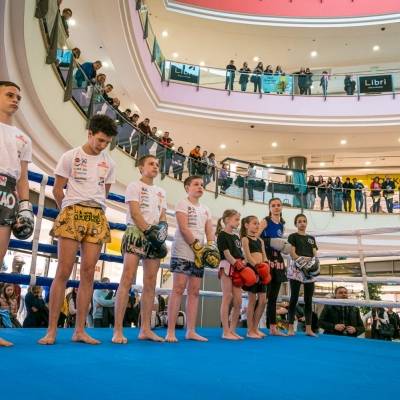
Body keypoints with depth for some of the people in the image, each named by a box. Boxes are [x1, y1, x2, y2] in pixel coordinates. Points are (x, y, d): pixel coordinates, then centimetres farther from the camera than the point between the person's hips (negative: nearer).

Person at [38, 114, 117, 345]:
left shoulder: (109, 163, 12)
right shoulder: (70, 156, 4)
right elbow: (57, 190, 5)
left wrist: (94, 212, 13)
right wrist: (70, 212, 8)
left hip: (97, 218, 3)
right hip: (72, 214, -3)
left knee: (88, 274, 0)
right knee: (64, 272, -6)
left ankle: (80, 330, 6)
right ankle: (52, 330, 1)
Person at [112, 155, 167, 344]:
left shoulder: (161, 192, 22)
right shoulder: (134, 186, 5)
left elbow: (163, 218, 16)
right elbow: (135, 213, -7)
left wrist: (162, 233, -4)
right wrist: (149, 231, -15)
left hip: (155, 237, 6)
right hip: (136, 232, -6)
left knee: (150, 283, 3)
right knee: (128, 279, -14)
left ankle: (145, 329, 8)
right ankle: (118, 330, -13)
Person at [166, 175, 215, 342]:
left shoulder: (205, 209, 19)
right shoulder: (182, 204, 0)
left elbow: (210, 232, 12)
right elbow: (183, 229, -11)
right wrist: (197, 247, -15)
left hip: (200, 254, 6)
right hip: (183, 252, -6)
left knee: (194, 291, 5)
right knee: (178, 288, -10)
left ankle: (191, 331, 9)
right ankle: (170, 331, -8)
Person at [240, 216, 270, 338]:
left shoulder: (260, 240, 18)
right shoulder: (245, 239, -2)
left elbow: (264, 257, 13)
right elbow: (248, 256, -13)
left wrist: (266, 268, -5)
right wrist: (257, 267, -23)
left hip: (261, 272, 7)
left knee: (263, 301, 5)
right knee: (252, 300, -2)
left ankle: (255, 328, 17)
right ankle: (250, 330, 7)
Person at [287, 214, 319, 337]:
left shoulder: (311, 238, 20)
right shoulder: (293, 236, 6)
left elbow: (315, 254, 12)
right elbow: (292, 253, -6)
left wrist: (315, 263, -10)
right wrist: (303, 262, -22)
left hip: (310, 270, 5)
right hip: (296, 268, -5)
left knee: (308, 299, 5)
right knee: (294, 298, -4)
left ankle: (308, 328, 9)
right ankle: (291, 327, 0)